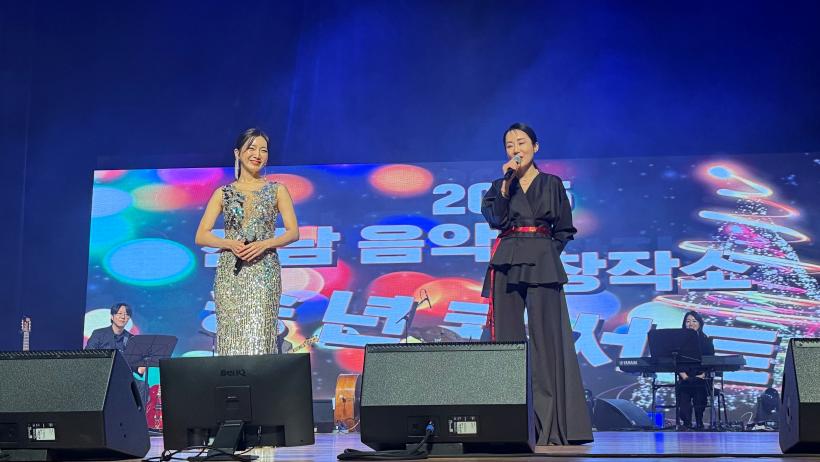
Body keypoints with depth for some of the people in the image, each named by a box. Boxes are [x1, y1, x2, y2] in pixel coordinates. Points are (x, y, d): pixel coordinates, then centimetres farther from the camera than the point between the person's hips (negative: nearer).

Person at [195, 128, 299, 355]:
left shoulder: (277, 190, 9)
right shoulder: (223, 193, 10)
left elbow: (293, 232, 4)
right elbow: (201, 236, 6)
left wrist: (264, 244, -12)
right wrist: (230, 244, -11)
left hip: (264, 272, -1)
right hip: (230, 274, 1)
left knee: (259, 335, -9)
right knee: (230, 335, -3)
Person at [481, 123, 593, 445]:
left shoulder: (552, 184, 12)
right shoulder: (499, 185, 15)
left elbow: (564, 230, 12)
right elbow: (495, 219, -3)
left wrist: (548, 253, -1)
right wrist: (507, 181, -7)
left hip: (542, 265, -2)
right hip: (507, 265, 2)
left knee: (546, 339, -8)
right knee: (508, 340, -2)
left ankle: (551, 424, -9)